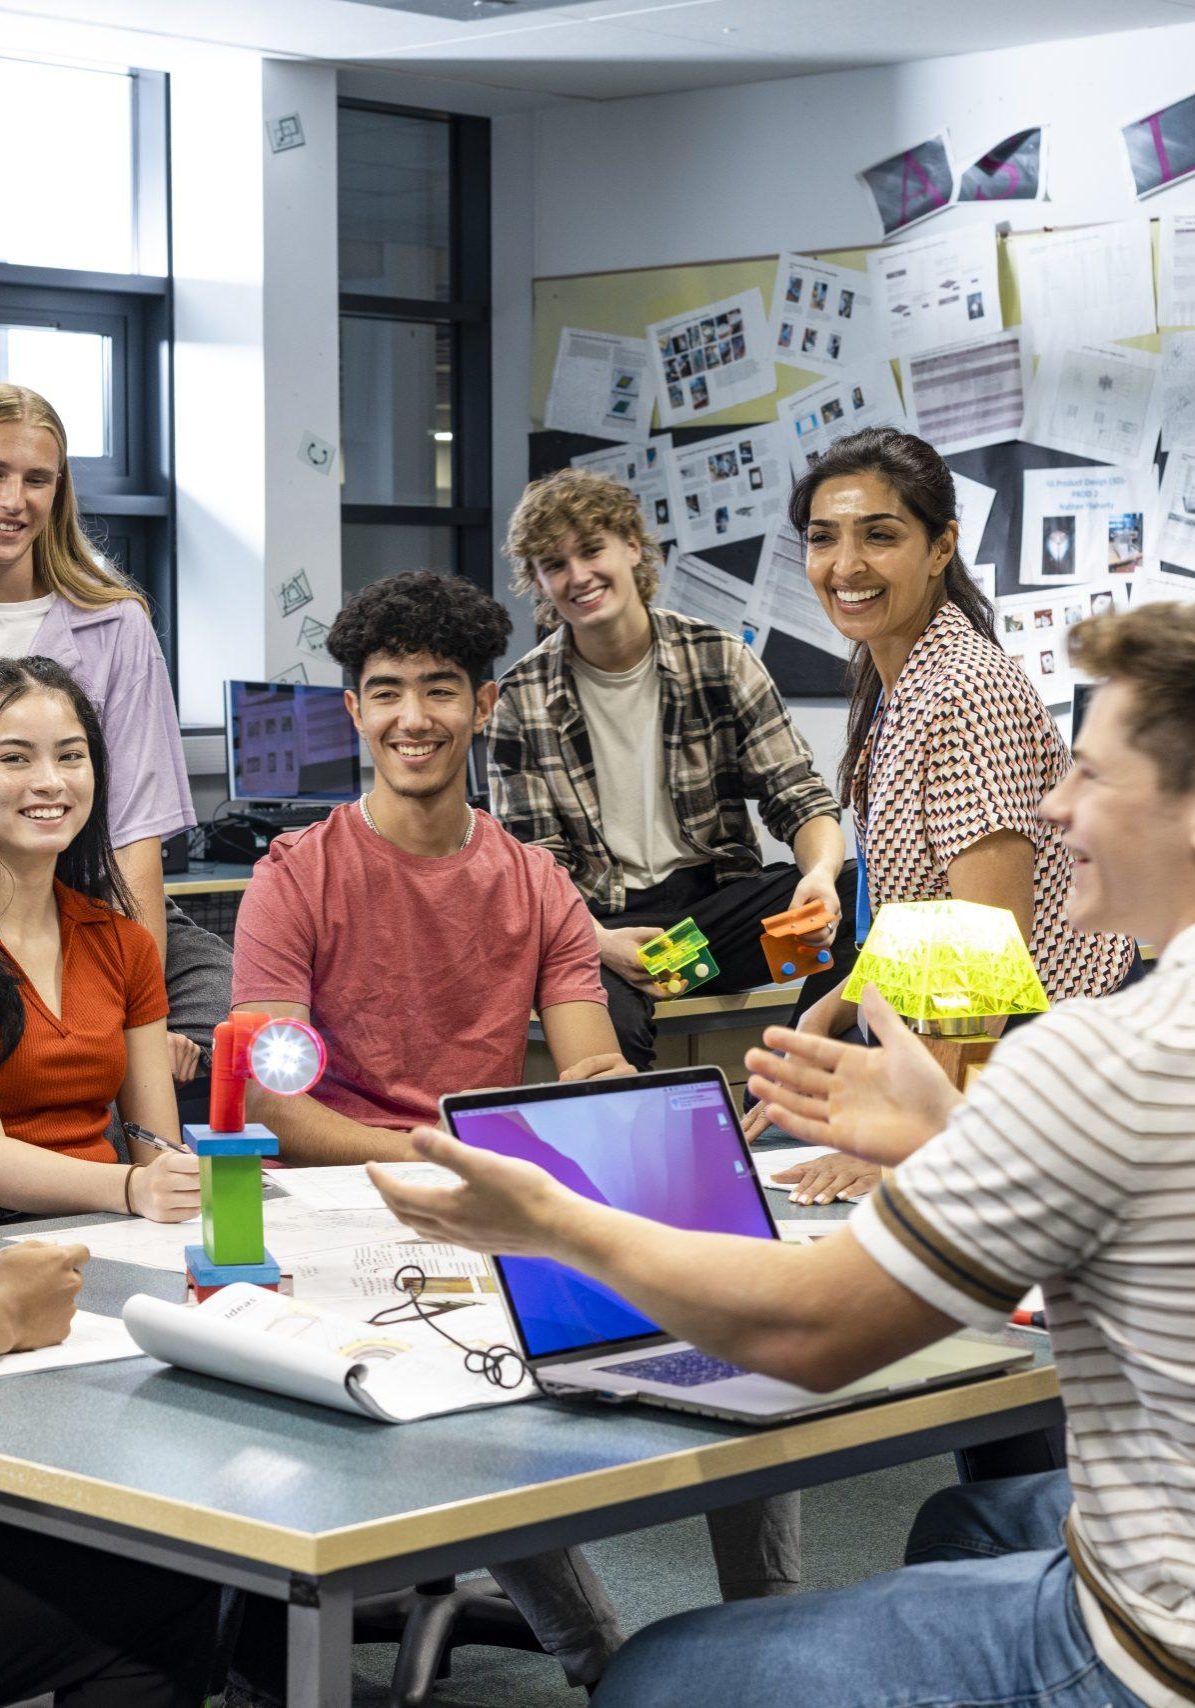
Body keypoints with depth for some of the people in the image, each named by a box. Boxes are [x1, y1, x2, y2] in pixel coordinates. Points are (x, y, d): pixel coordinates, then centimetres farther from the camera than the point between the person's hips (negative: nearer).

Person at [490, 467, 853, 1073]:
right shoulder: (521, 700, 3)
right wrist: (597, 942, -21)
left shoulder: (720, 660, 4)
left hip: (718, 897, 3)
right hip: (602, 923, -3)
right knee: (609, 1025, -40)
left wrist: (821, 872, -22)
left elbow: (798, 797, 3)